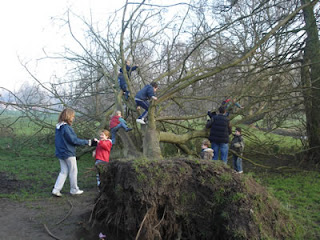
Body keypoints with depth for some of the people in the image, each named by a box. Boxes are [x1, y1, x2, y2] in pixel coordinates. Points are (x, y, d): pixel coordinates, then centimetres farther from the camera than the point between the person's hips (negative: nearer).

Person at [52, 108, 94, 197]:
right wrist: (87, 142, -11)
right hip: (68, 153, -8)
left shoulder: (58, 127, 6)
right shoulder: (66, 127, -22)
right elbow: (74, 140, -19)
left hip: (60, 153, 8)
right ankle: (74, 190, 20)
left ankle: (56, 189, 9)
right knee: (73, 171, 8)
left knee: (63, 171, 14)